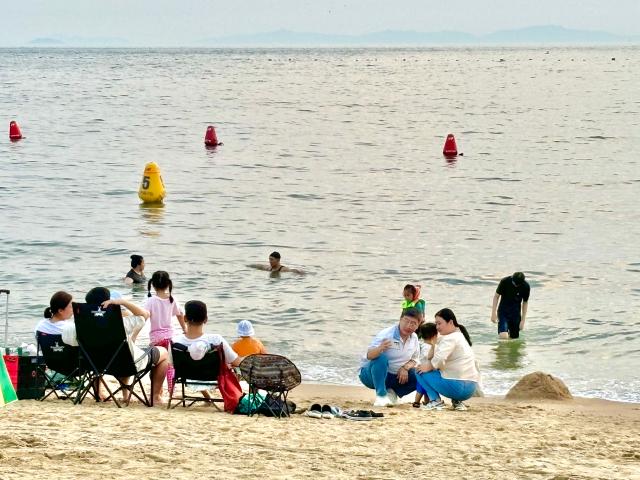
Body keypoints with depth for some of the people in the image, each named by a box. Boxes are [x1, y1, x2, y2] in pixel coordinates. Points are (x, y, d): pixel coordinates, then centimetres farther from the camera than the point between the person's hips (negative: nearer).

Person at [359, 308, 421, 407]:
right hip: (370, 375, -6)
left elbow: (414, 359, 10)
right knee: (381, 358, -36)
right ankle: (381, 395, -30)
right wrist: (380, 348, -55)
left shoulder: (414, 338, 0)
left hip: (394, 377, 6)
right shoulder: (386, 335, -21)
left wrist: (405, 368, -12)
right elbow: (369, 355, -32)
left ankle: (391, 392, 3)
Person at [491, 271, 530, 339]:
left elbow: (525, 303, 1)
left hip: (516, 313, 2)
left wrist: (523, 320, 1)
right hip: (503, 312, -2)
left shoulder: (526, 287, -13)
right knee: (503, 337, -19)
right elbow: (496, 296, -5)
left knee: (514, 338, 1)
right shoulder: (505, 281, -17)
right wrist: (493, 313, -9)